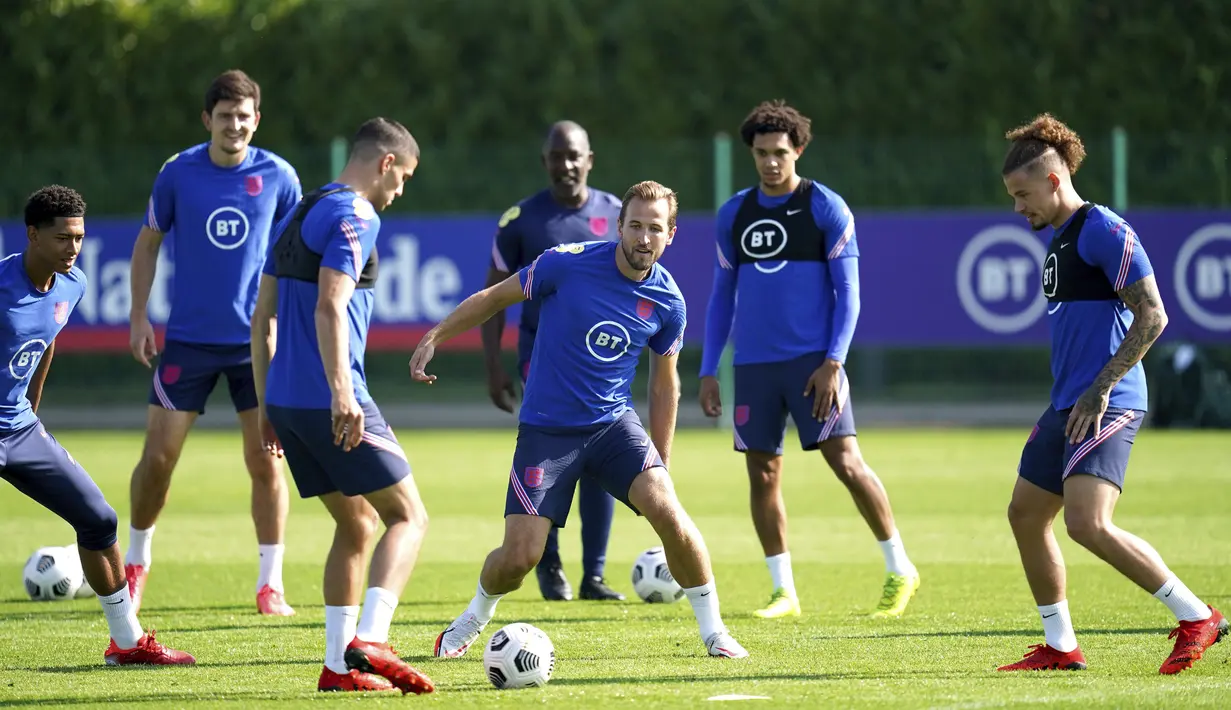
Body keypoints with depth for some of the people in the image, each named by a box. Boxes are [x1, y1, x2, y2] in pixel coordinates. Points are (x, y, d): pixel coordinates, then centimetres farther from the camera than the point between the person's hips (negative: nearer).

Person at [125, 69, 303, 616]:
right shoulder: (177, 174, -3)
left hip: (258, 342, 0)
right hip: (188, 340, 0)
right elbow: (148, 242, 8)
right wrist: (139, 318, 2)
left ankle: (270, 585, 7)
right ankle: (135, 562, 20)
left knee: (264, 461, -2)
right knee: (159, 454, -1)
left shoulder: (277, 177, -3)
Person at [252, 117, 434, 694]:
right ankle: (368, 642, -19)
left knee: (356, 525, 16)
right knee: (408, 515, -3)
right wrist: (342, 394, -28)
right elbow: (329, 308, -22)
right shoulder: (355, 216, -9)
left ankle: (339, 665, 11)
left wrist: (265, 406, 24)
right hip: (330, 402, -9)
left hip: (285, 403, 9)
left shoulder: (297, 216, 19)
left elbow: (262, 319, 21)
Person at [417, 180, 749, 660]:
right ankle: (473, 620, 27)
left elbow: (664, 384, 11)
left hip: (614, 423, 2)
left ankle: (713, 630, -7)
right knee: (519, 556, -8)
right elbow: (494, 298, 2)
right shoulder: (567, 264, -13)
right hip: (545, 429, -2)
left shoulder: (667, 302, -3)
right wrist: (434, 338, -4)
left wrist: (660, 461, 11)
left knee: (666, 508, -24)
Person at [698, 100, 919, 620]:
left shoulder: (826, 208, -2)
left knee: (845, 461, -11)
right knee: (762, 475, 2)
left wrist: (832, 362, -13)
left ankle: (899, 570, 2)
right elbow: (722, 296, 16)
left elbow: (848, 292, -3)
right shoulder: (734, 214, 10)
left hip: (811, 360, -4)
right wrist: (708, 370, 10)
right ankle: (783, 592, 10)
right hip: (753, 363, 4)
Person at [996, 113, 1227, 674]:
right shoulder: (1058, 238, 17)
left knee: (1087, 523, -22)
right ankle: (1060, 647, 19)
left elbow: (1152, 316, -17)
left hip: (1105, 407, -10)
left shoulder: (1102, 229, -12)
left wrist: (1100, 390, -20)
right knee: (1025, 514, 11)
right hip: (1067, 405, 10)